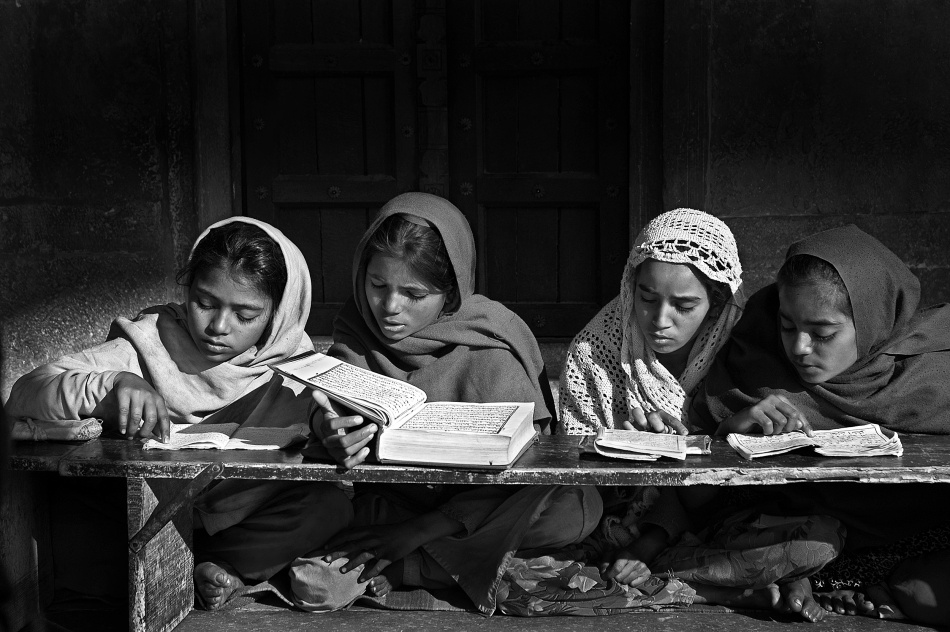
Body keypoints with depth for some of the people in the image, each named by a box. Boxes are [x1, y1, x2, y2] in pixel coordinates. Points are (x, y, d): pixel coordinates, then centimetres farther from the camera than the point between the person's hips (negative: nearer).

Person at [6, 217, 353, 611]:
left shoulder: (292, 358, -1)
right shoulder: (150, 343, -10)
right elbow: (23, 395, -19)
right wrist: (112, 385, -38)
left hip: (241, 516, 2)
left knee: (331, 507, -25)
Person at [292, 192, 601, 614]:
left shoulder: (487, 346, -14)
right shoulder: (355, 333, -2)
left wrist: (428, 528, -30)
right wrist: (326, 425, -42)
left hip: (475, 503, -1)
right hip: (386, 498, 1)